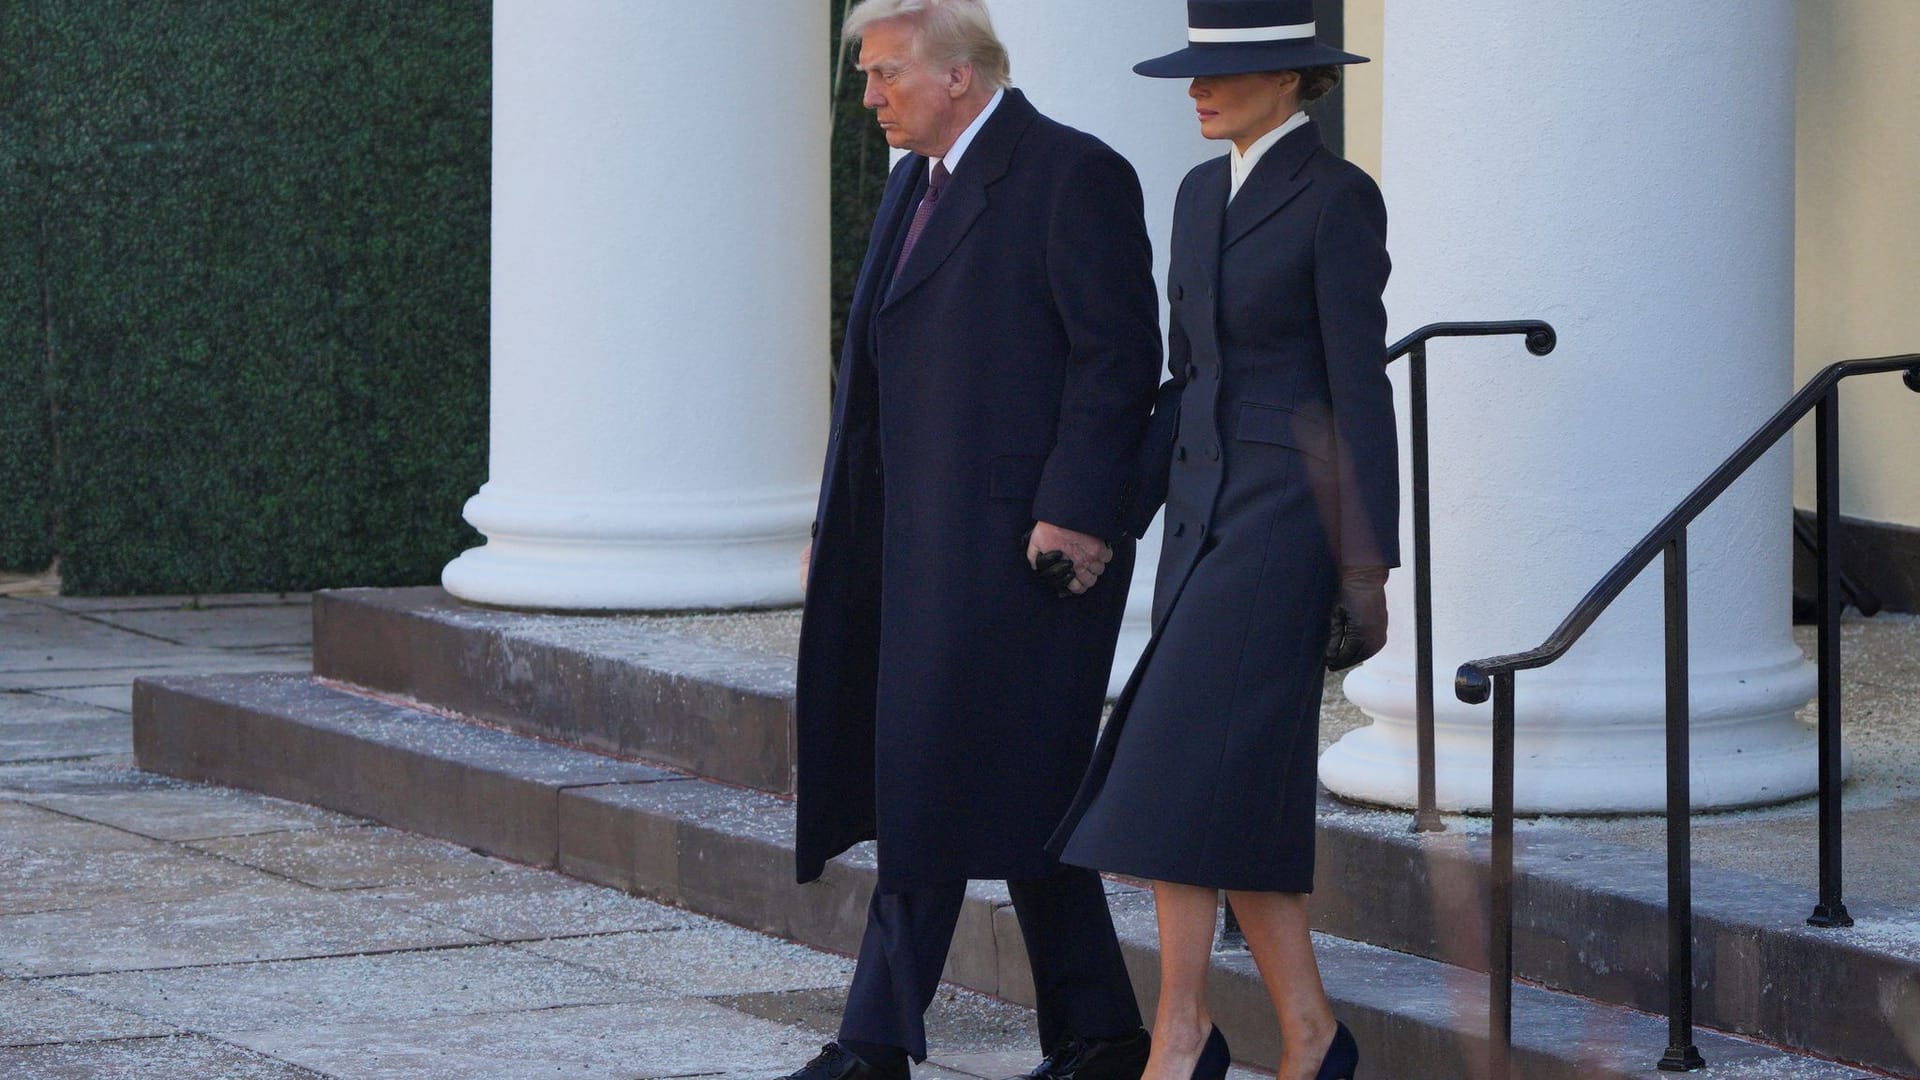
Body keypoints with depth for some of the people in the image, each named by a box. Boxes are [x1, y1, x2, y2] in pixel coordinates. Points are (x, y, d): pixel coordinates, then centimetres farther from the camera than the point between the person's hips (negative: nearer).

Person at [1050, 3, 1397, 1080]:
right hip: (1209, 509, 8)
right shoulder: (1205, 194, 13)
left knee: (1184, 765, -15)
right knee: (1241, 790, 5)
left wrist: (1368, 569, -15)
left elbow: (1361, 389, -13)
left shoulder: (1339, 198, -11)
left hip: (1294, 515, -8)